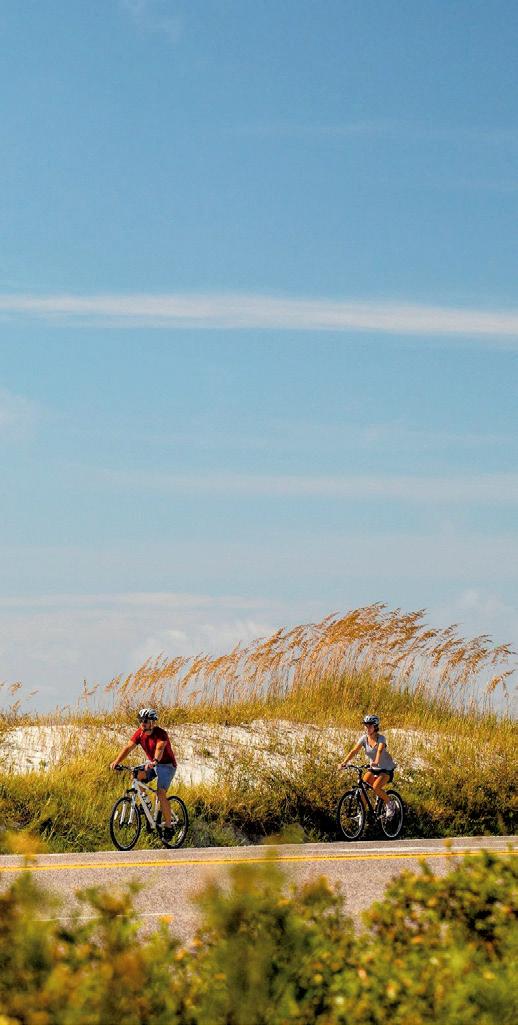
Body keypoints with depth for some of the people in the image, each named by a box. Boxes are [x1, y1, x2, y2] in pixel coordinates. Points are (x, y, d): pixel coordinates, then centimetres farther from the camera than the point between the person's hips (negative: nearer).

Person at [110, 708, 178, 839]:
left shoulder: (161, 734, -24)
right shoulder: (139, 733, -7)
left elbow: (159, 749, -42)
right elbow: (128, 748, -15)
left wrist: (154, 762, -63)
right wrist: (116, 762, -30)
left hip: (167, 765, -6)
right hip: (151, 764, 6)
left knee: (161, 793, -21)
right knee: (136, 774, -24)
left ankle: (168, 826, -12)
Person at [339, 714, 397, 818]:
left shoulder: (381, 738, -20)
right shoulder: (364, 738, -7)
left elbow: (380, 750, -39)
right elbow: (354, 751, -17)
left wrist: (376, 762, -59)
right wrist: (344, 762, -32)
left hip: (386, 768, -5)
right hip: (373, 768, 5)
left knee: (376, 787, -26)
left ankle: (391, 804, -3)